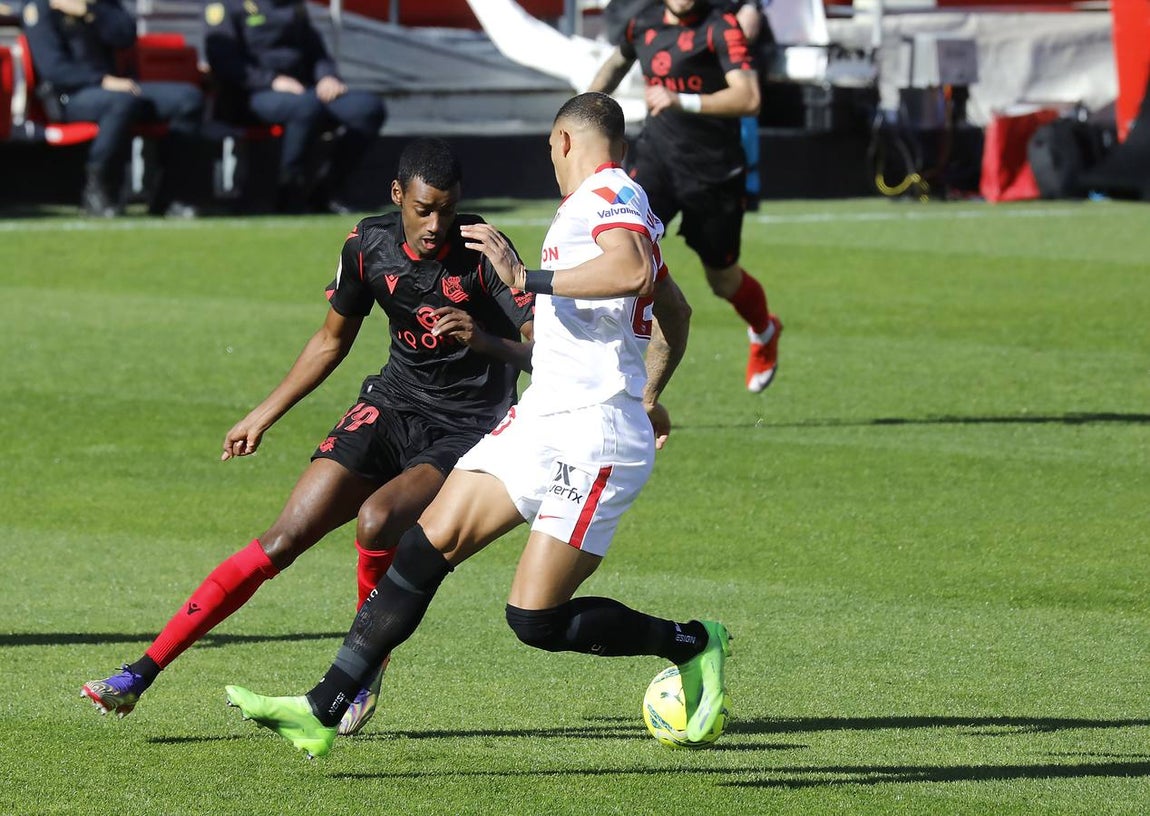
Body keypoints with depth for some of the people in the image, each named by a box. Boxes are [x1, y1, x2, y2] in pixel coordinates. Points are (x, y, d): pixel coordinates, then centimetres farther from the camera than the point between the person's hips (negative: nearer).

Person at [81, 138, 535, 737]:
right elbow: (332, 341, 15)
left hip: (464, 433, -4)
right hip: (392, 405, 4)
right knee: (287, 537, -7)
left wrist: (486, 342, -39)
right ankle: (141, 675, -7)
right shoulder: (368, 245, -3)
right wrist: (264, 415, 18)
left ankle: (366, 668, -5)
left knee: (377, 519, -31)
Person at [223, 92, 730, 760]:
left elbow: (634, 273, -31)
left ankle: (693, 646, 10)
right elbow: (676, 312, 35)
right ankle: (323, 710, -4)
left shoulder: (609, 195, -9)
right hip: (539, 421, 10)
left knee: (536, 618, -11)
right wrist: (649, 395, 49)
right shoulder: (615, 203, 21)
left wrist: (528, 278, -26)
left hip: (595, 437, -10)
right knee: (431, 542, -2)